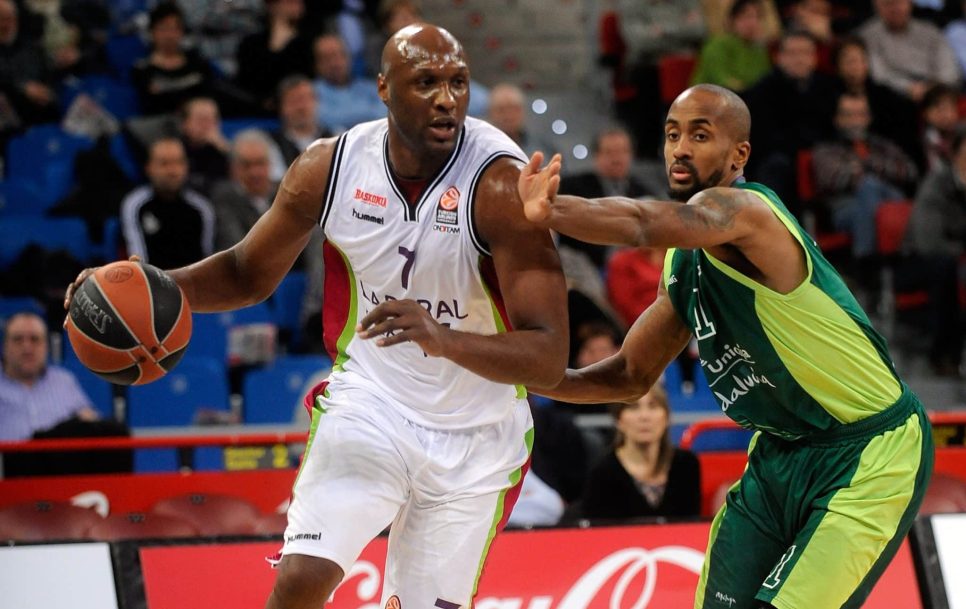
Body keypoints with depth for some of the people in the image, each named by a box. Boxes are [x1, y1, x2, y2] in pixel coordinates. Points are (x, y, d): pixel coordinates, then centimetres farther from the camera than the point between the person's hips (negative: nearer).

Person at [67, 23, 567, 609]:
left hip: (474, 440, -1)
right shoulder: (331, 166, -11)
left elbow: (551, 358, -30)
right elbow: (249, 273, 8)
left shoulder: (501, 186, -23)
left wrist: (444, 338, -48)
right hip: (368, 404, 2)